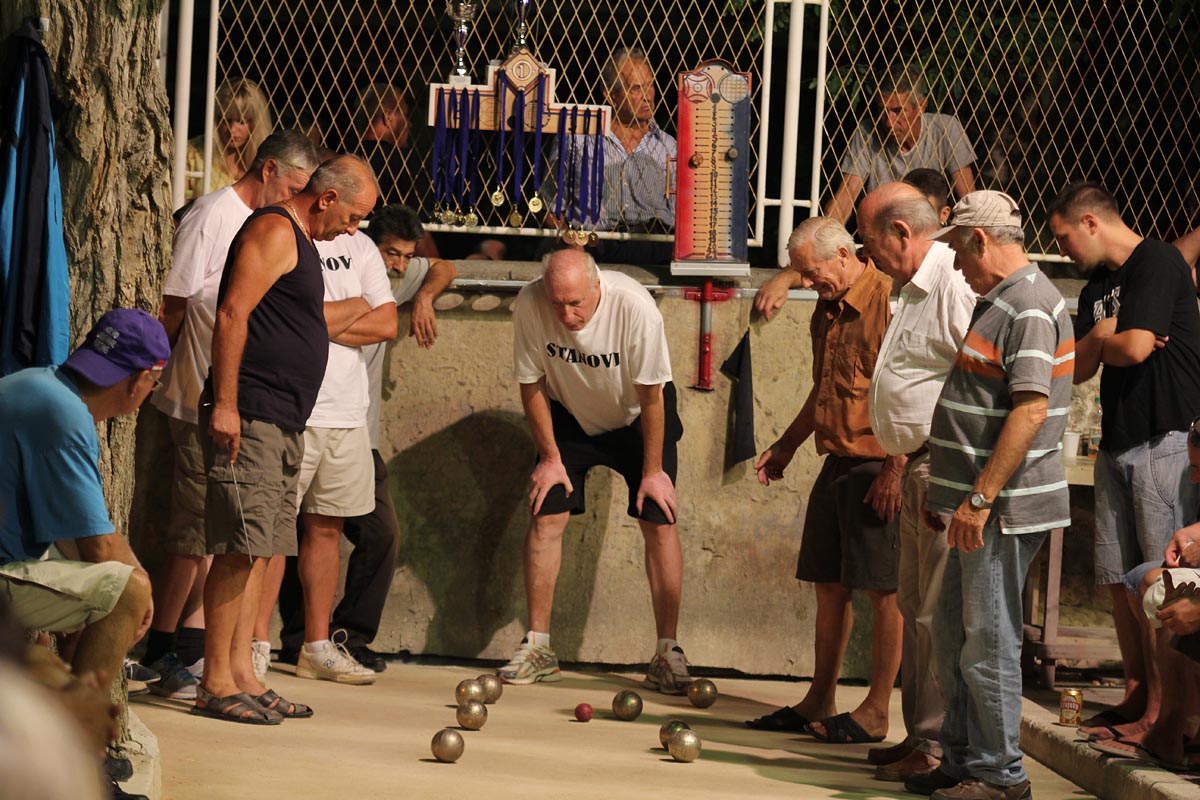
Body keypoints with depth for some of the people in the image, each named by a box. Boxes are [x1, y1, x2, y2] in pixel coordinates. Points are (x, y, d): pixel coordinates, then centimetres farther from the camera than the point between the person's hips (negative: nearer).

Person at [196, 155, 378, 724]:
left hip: (282, 422, 10)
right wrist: (225, 404, -22)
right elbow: (233, 314, -18)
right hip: (247, 418, -10)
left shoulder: (301, 242, 22)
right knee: (240, 548, -11)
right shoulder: (274, 231, -9)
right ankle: (216, 683, -9)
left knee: (256, 552, 9)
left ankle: (241, 673, 11)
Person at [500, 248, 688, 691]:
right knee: (544, 517, -7)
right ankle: (537, 646, 1)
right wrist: (550, 457, -8)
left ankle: (667, 653, -3)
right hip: (570, 417, 2)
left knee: (659, 522, -9)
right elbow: (531, 384, -11)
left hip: (636, 418, -2)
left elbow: (651, 395, -23)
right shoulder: (529, 305, -28)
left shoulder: (634, 306, -34)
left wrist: (652, 471, -17)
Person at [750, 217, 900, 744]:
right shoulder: (827, 310, 14)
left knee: (884, 589, -2)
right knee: (828, 583, 12)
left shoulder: (889, 301, -15)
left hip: (878, 467, -9)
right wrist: (788, 445, 25)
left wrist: (894, 469, -21)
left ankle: (876, 711, 2)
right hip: (837, 462, 9)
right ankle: (819, 701, 21)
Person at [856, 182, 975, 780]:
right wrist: (896, 465, 24)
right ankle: (919, 736, 22)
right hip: (916, 471, 11)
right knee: (915, 607, 14)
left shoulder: (957, 284, -16)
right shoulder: (909, 289, 18)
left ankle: (939, 748, -2)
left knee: (940, 614, -7)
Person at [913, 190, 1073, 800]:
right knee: (952, 632, 15)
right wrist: (949, 489, 25)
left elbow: (1031, 409, -25)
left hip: (1006, 505, -10)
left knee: (987, 638, -5)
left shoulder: (1030, 307, -17)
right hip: (980, 503, 10)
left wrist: (980, 498, -25)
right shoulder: (997, 300, 17)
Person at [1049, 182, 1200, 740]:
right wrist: (1100, 340, -7)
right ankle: (1136, 696, 15)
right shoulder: (1096, 289, 19)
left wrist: (1101, 341, 2)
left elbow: (1136, 347, -19)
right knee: (1119, 578, 7)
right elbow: (1079, 369, 13)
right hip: (1117, 443, 9)